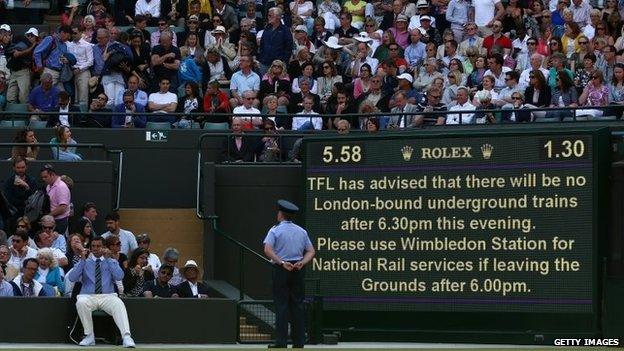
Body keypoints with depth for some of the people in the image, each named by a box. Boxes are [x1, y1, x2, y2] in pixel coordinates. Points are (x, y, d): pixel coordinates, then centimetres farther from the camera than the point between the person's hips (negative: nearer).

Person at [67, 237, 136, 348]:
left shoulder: (112, 262, 15)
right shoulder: (85, 262, 14)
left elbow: (119, 276, -5)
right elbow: (72, 278, -1)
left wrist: (108, 259, -9)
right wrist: (83, 260, -8)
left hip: (107, 296, 0)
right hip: (88, 296, 0)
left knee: (118, 304, -34)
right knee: (81, 303, -35)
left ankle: (126, 337, -47)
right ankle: (89, 336, -22)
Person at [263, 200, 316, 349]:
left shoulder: (275, 230, -3)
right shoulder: (301, 231, 12)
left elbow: (268, 250, -17)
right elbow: (311, 251, 8)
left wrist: (282, 263, -17)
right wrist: (302, 263, -5)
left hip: (281, 269, -4)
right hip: (298, 270, 4)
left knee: (281, 305, -4)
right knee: (297, 305, 7)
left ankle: (281, 342, -8)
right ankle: (299, 341, 6)